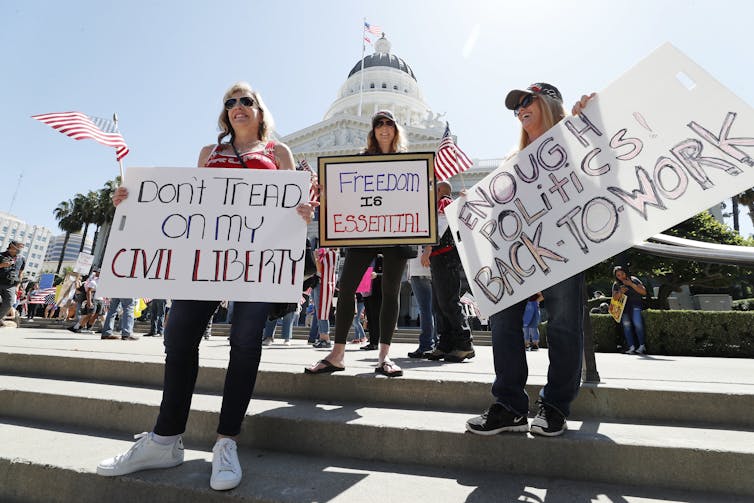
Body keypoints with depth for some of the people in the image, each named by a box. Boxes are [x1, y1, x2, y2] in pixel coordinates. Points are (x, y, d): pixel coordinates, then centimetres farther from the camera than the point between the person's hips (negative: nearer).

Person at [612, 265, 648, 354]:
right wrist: (620, 292, -12)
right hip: (623, 306, 2)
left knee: (637, 323, -22)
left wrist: (631, 284, -10)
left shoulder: (634, 280, 6)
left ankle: (642, 346, -13)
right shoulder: (616, 285, 13)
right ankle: (631, 347, -16)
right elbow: (614, 298, 8)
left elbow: (644, 292, -1)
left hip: (635, 304, -2)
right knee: (626, 324, -14)